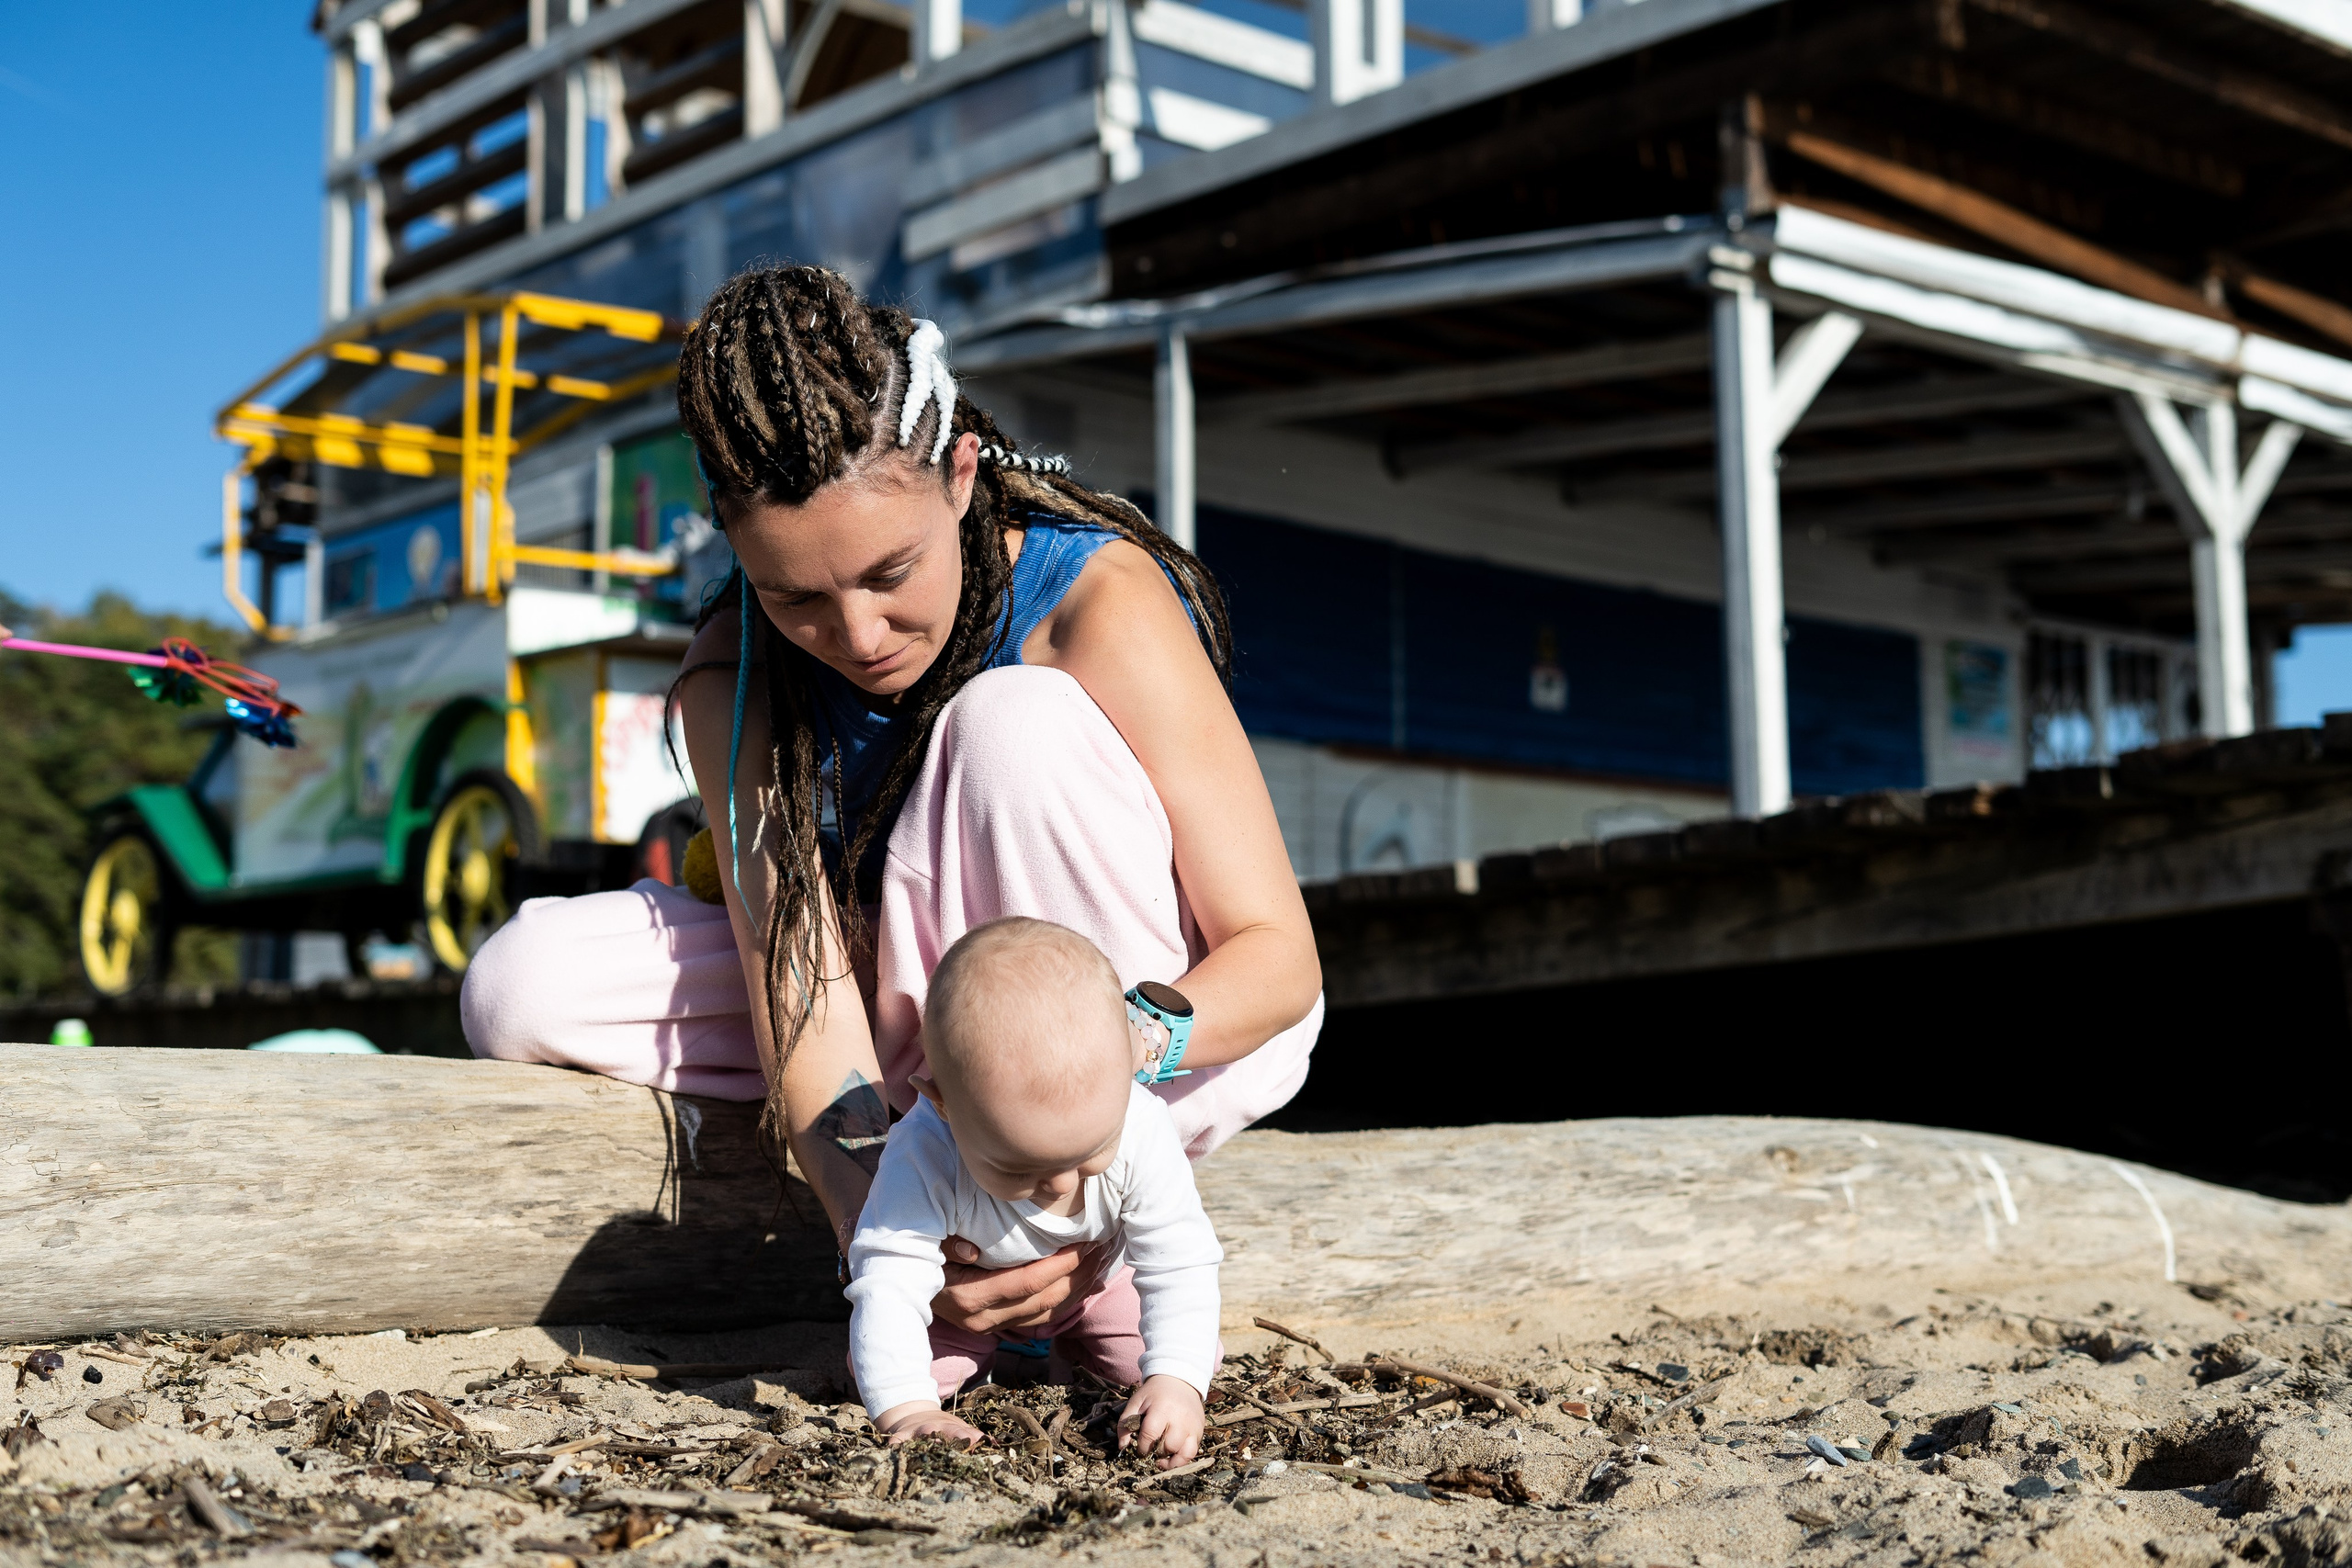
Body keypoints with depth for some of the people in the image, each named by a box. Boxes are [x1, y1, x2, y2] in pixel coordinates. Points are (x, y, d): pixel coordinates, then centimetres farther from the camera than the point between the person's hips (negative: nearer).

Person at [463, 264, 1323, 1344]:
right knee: (525, 989, -16)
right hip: (920, 1031, 4)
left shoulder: (1100, 601, -25)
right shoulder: (733, 682, -15)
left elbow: (1278, 953, -25)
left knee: (1022, 722, -32)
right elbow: (805, 988, -21)